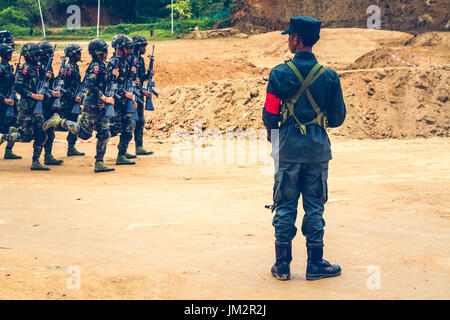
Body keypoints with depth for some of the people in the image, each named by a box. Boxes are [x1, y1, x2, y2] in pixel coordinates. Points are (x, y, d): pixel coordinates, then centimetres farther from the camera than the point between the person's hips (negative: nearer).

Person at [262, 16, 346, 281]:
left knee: (285, 207, 8)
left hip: (289, 149, -1)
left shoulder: (280, 73, -8)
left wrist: (273, 133, 16)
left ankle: (283, 266, 13)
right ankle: (316, 265, 14)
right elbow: (338, 118, 3)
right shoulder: (330, 76, -3)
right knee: (315, 208, 9)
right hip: (318, 150, 1)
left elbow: (269, 116, -5)